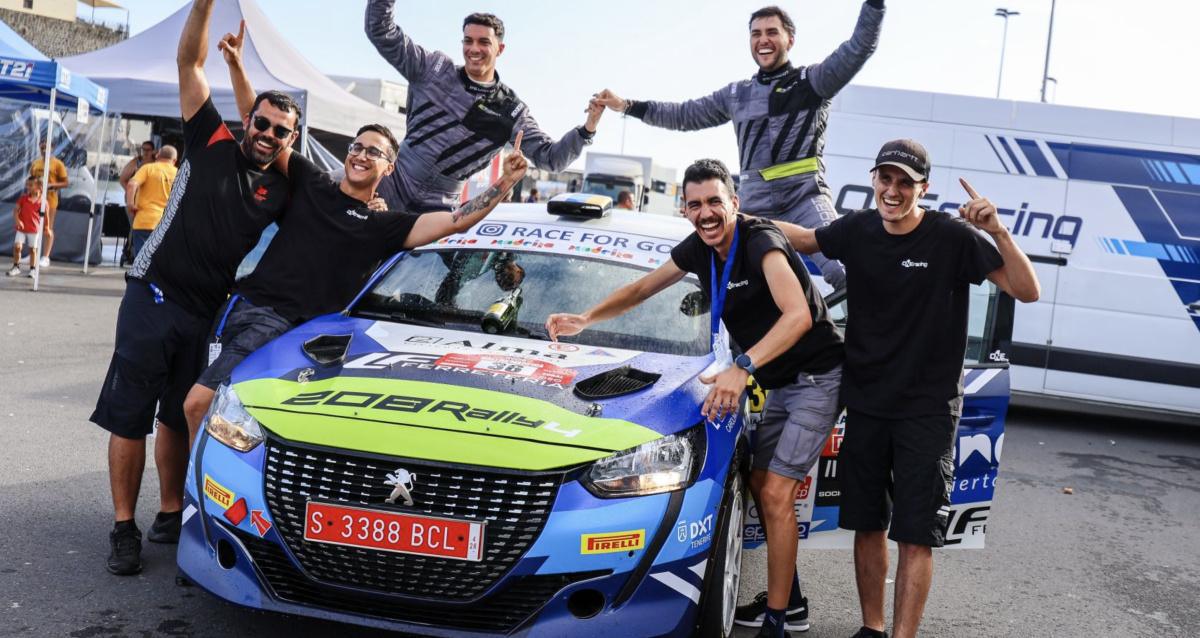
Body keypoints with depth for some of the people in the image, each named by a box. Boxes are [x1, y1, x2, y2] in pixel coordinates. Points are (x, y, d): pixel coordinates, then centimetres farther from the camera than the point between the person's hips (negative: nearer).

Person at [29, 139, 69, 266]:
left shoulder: (57, 164, -4)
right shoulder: (35, 163, 12)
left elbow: (66, 183, -6)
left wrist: (51, 185, -19)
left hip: (50, 199, -5)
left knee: (47, 228, -2)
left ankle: (46, 257, 0)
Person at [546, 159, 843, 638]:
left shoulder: (760, 242, -25)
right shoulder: (698, 248, 0)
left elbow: (798, 314, -39)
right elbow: (642, 289, 14)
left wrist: (742, 368, -49)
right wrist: (585, 319, 0)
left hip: (815, 378, -9)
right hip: (778, 383, 9)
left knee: (775, 493, -13)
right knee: (760, 484, 12)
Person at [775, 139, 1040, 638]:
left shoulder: (953, 238, -13)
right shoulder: (857, 231, -2)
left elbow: (1027, 291, -16)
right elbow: (805, 240, 19)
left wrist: (998, 232, -30)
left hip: (928, 409, -4)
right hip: (865, 404, 4)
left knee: (915, 536, -4)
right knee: (867, 524, 12)